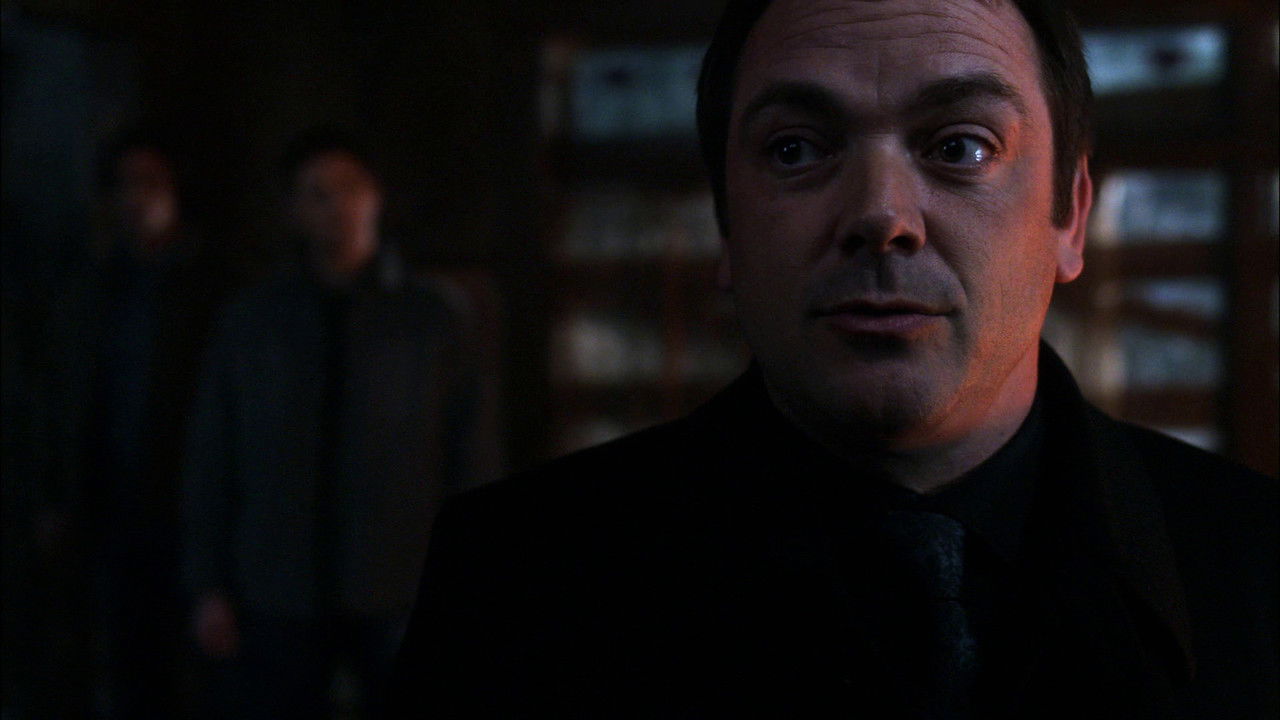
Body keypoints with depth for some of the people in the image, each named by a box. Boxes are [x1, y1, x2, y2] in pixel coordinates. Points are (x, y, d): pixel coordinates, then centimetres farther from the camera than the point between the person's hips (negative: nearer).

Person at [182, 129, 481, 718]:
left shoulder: (427, 319, 5)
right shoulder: (251, 322, 8)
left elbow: (462, 459, 5)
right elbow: (211, 463, 8)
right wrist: (209, 588, 2)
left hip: (399, 596, -1)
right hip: (279, 597, 1)